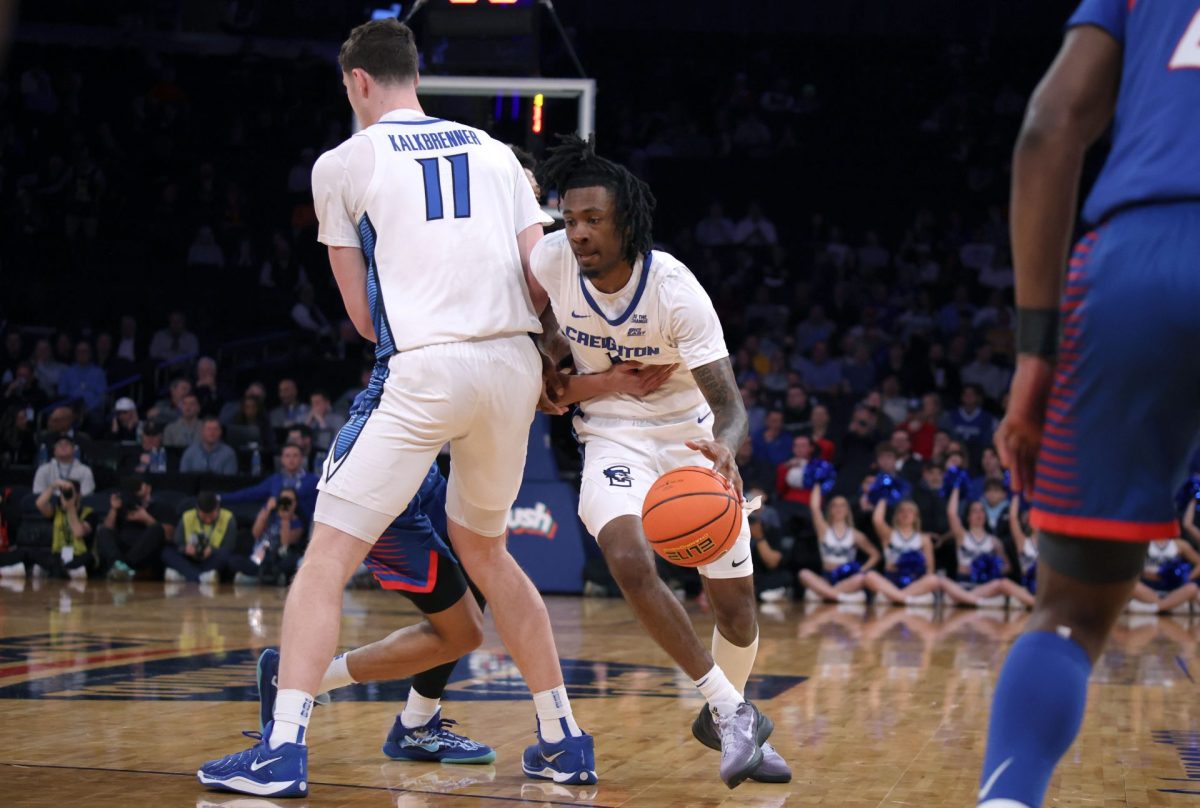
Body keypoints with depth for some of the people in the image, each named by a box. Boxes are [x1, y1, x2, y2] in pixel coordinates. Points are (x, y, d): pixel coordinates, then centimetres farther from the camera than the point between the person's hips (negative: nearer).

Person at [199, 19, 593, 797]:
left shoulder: (342, 163, 7)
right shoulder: (495, 151, 17)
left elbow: (365, 315, 10)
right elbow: (542, 281, 10)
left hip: (425, 370, -5)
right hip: (515, 365, 5)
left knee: (328, 557, 2)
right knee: (485, 549, 24)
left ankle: (282, 748, -8)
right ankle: (564, 741, 26)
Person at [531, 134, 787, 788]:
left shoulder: (676, 291, -26)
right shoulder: (551, 258, -17)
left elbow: (728, 403, -29)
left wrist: (724, 448, -51)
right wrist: (569, 378, -6)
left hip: (692, 435, -1)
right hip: (613, 436, 1)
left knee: (735, 601, 2)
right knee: (629, 561, -28)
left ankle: (725, 718, 34)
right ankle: (732, 711, -15)